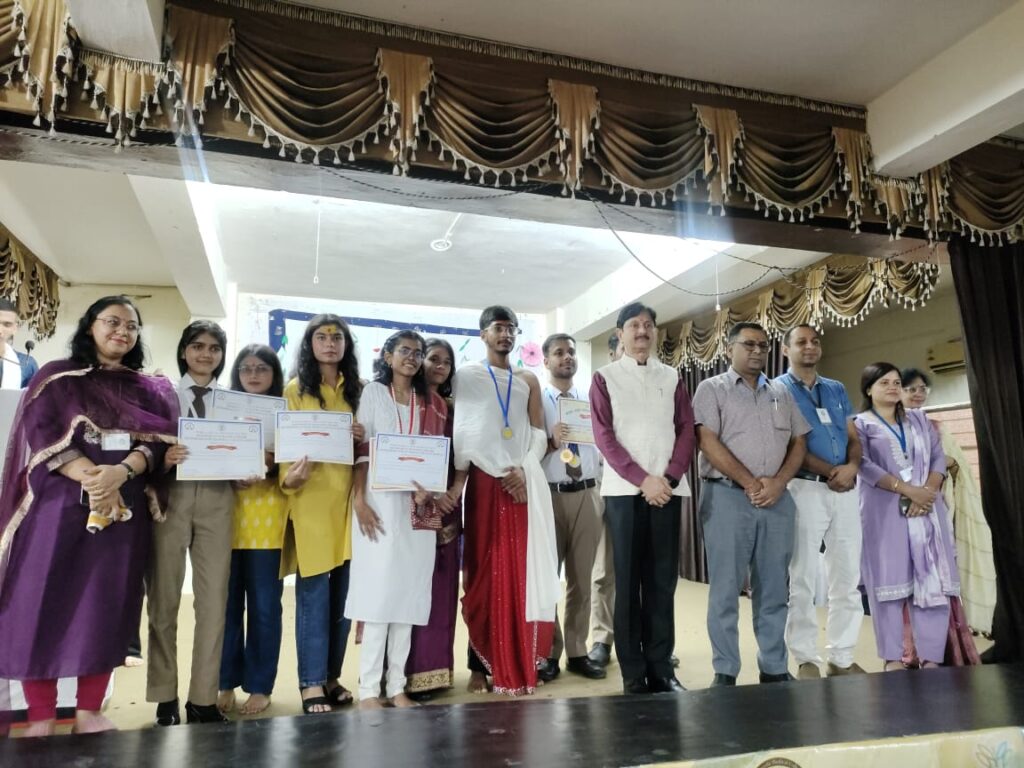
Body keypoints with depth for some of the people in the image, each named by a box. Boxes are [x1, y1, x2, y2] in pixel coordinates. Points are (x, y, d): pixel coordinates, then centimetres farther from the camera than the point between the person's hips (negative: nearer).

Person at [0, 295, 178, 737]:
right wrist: (89, 476, -20)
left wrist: (120, 472, -19)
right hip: (59, 502, -2)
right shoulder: (57, 377, 7)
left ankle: (89, 713, 15)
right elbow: (41, 432, -6)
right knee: (44, 601, -2)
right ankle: (41, 718, 11)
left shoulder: (149, 389, 12)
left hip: (124, 506, 2)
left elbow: (156, 442, 1)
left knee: (107, 605, 4)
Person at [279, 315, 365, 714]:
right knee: (313, 590, -2)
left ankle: (332, 675, 21)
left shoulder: (357, 390, 13)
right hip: (311, 496, -4)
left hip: (347, 495, 4)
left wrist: (365, 439, -7)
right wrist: (290, 476, -22)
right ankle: (311, 682, 8)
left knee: (343, 590, 8)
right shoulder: (296, 389, 3)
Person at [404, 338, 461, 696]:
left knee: (443, 585, 9)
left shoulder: (451, 407, 15)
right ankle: (412, 672, 5)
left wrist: (455, 493, 1)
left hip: (448, 505, 6)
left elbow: (460, 456, 15)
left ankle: (437, 666, 19)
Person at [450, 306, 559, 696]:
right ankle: (481, 664, 7)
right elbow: (461, 430, -1)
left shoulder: (528, 381, 16)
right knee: (483, 572, 0)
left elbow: (539, 433, 10)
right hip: (484, 480, -2)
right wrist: (458, 478, -10)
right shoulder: (466, 375, 7)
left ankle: (519, 665, 9)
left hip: (524, 482, 3)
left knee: (521, 573, 2)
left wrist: (523, 470, -6)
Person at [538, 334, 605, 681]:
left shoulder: (591, 400, 10)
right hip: (549, 495, -3)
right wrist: (550, 442, -23)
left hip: (587, 495, 3)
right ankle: (547, 653, 20)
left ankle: (577, 652, 24)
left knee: (581, 578, 11)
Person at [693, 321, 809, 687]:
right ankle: (725, 672, 9)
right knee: (725, 589, 0)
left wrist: (777, 483, -5)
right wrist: (751, 483, -10)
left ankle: (775, 668, 22)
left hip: (778, 499, 5)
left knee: (774, 588, 10)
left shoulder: (781, 392, 17)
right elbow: (708, 442, -9)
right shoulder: (712, 389, 2)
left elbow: (799, 443, 12)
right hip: (728, 496, -4)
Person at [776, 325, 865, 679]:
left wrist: (852, 466, -7)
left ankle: (842, 658, 19)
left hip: (845, 490, 6)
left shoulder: (837, 390, 18)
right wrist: (829, 471, -13)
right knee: (803, 579, -1)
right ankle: (806, 659, 9)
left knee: (848, 579, 8)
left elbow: (854, 438, 14)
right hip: (805, 488, -5)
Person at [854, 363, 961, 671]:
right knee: (889, 580, -3)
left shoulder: (919, 419, 19)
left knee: (933, 581, -1)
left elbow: (938, 456, 9)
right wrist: (908, 490, -17)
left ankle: (932, 658, 5)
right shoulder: (860, 424, 3)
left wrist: (928, 490, -9)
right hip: (884, 511, -4)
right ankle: (893, 658, 4)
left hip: (926, 507, 4)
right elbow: (864, 466, -10)